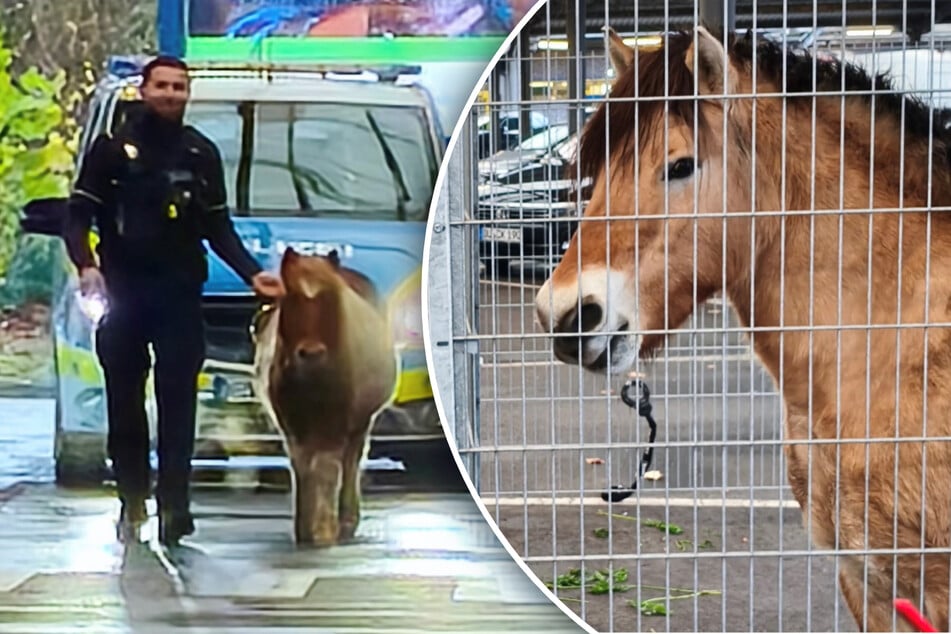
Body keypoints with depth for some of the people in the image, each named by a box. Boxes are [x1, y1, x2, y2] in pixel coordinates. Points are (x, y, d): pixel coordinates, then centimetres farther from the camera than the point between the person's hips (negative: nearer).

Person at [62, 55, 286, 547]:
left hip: (180, 293, 1)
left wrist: (252, 273, 3)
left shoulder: (202, 153, 12)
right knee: (124, 403, 4)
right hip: (122, 291, -1)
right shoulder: (112, 148, 4)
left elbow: (219, 227, 16)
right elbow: (78, 216, 1)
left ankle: (174, 506, -3)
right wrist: (86, 266, -16)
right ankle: (131, 502, 11)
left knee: (178, 402, -4)